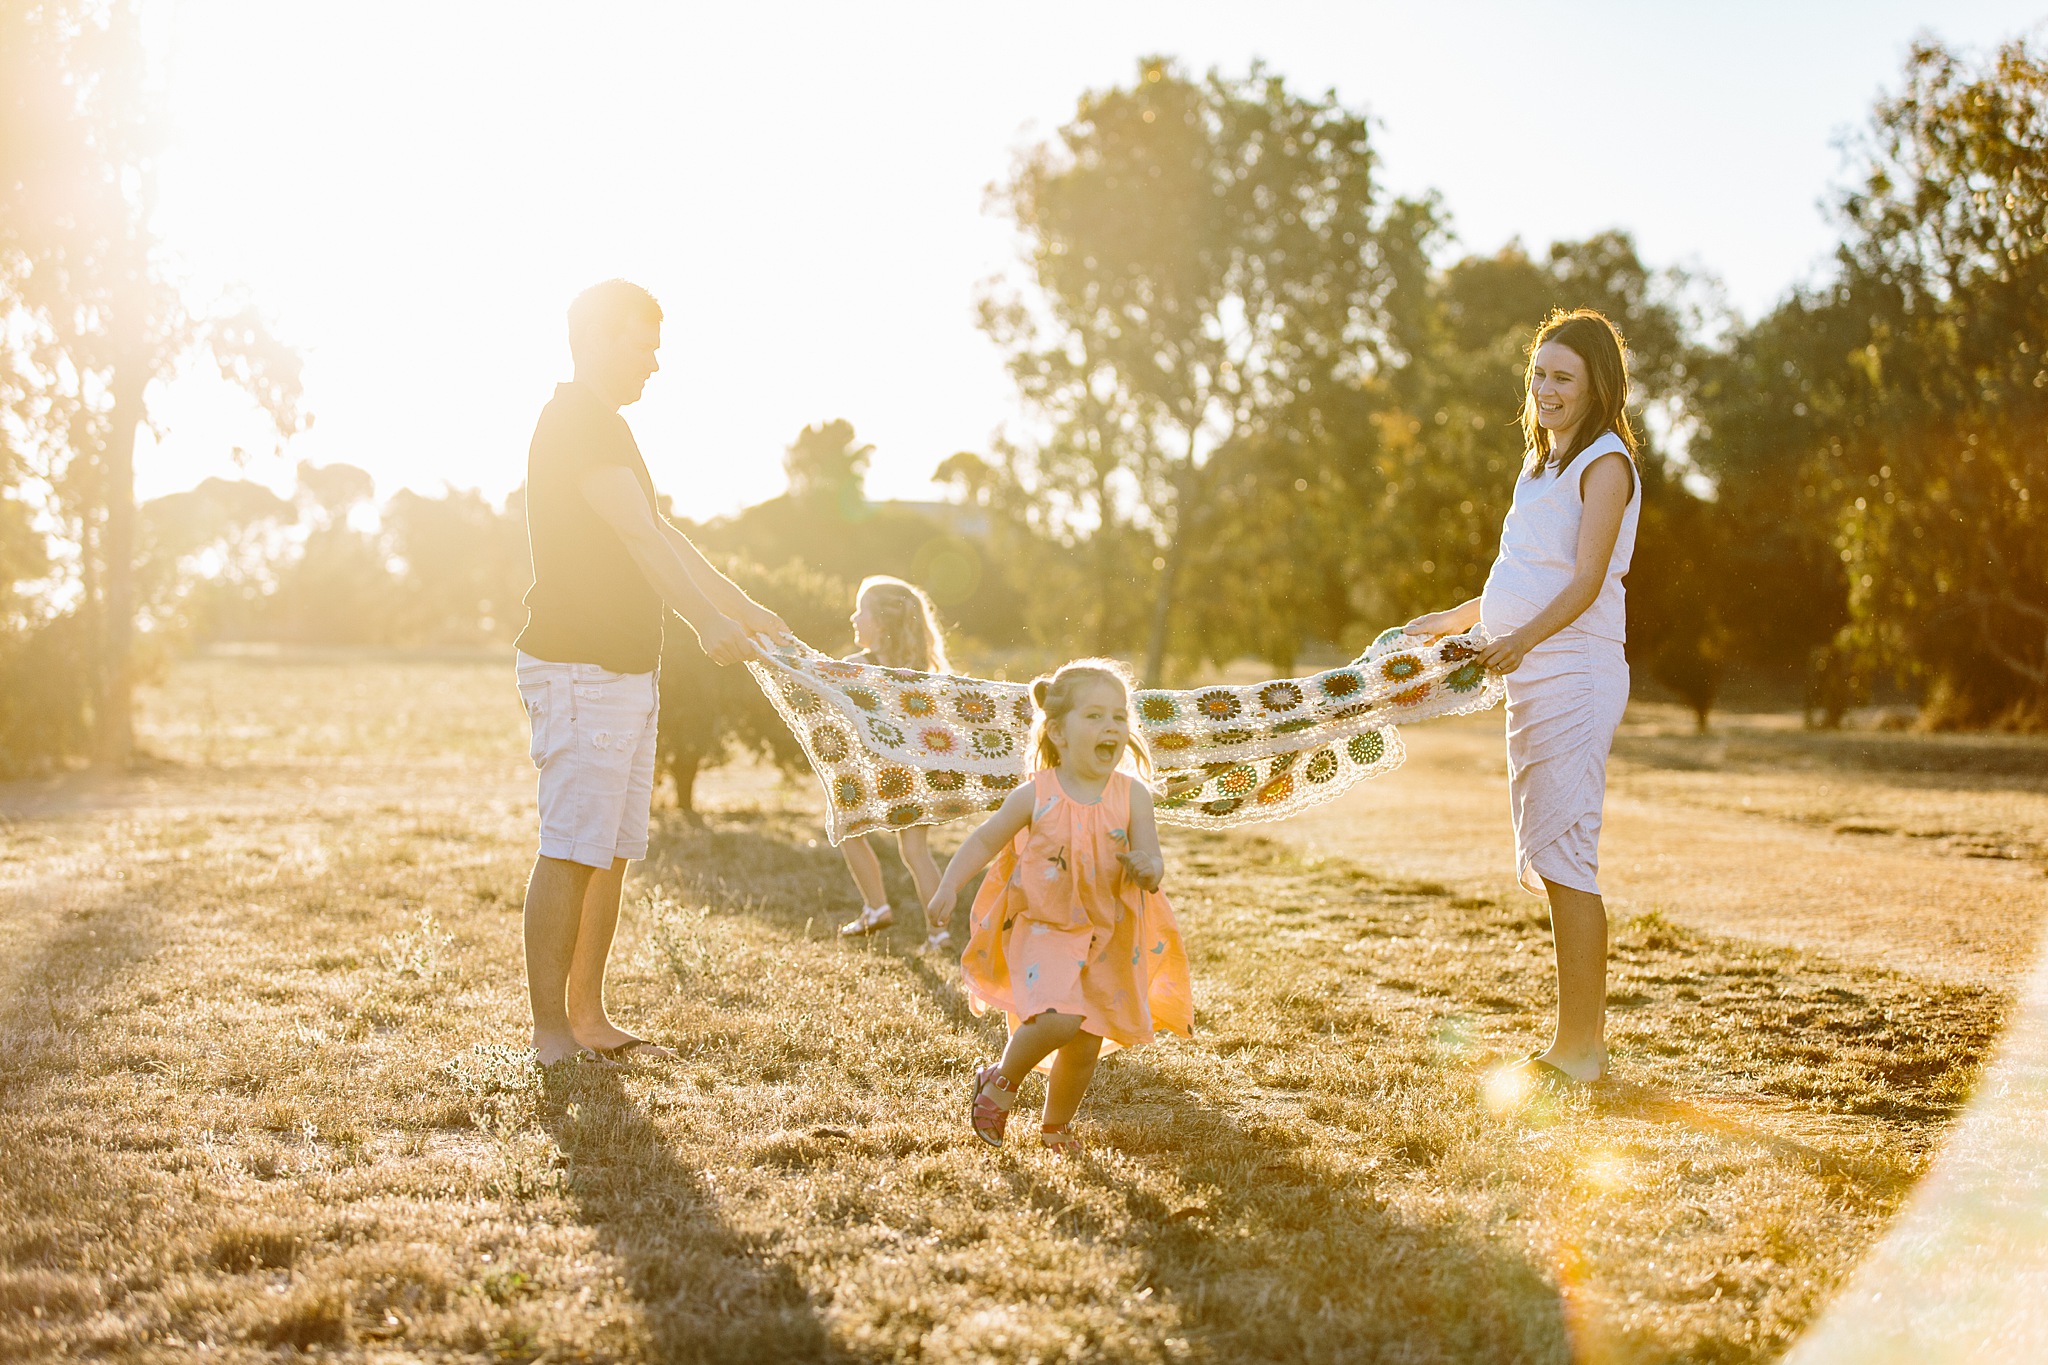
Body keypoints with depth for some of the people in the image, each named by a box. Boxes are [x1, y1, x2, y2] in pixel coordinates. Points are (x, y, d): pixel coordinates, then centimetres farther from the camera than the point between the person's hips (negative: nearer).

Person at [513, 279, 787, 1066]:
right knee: (571, 849, -7)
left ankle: (586, 1015, 19)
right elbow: (639, 535, -25)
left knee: (612, 851, 11)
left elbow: (658, 536, 26)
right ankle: (550, 1031, -1)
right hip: (578, 668, -10)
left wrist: (742, 606, 26)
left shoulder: (605, 426, 20)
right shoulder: (574, 422, -12)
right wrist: (705, 618, -34)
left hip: (624, 666, 10)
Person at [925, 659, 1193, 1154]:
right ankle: (1002, 1081, 5)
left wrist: (1147, 868, -29)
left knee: (1085, 1045, 9)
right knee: (1058, 1019, -25)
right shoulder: (1035, 796, -11)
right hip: (1043, 930, -3)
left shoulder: (1132, 796, -6)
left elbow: (1153, 869, -6)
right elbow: (984, 841, 0)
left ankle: (1056, 1124, 37)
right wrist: (949, 887, -11)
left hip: (1107, 939, 3)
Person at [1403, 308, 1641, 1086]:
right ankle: (1585, 1034, 17)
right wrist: (1447, 625, 31)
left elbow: (1585, 582, -19)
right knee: (1549, 857, 10)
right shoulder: (1545, 467, 21)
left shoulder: (1605, 463, -7)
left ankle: (1577, 1048, -8)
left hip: (1573, 675, -9)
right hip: (1533, 678, 9)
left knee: (1563, 854, -11)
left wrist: (1520, 640, -33)